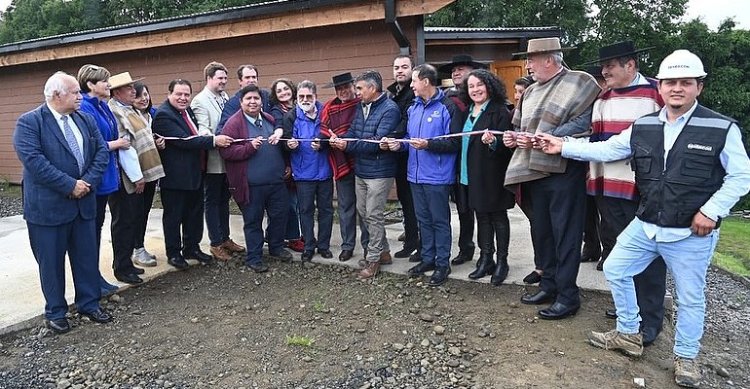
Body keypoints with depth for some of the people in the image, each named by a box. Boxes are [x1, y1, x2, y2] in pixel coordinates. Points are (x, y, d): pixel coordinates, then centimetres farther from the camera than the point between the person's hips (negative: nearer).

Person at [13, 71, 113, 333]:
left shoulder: (86, 120, 9)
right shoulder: (29, 122, -9)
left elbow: (101, 151, 3)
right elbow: (33, 160, -19)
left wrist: (89, 182, -11)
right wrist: (70, 185, -20)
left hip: (84, 202, 5)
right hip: (48, 206, -5)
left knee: (87, 257, 13)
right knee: (51, 262, 8)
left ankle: (89, 304, 28)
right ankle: (55, 312, 24)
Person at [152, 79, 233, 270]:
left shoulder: (188, 110, 10)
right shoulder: (163, 115, -17)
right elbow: (183, 140, -26)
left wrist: (214, 139, 6)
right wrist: (213, 140, -26)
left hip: (195, 173, 8)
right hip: (175, 176, -8)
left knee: (195, 213, 17)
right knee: (174, 216, 7)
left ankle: (192, 248, 32)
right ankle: (173, 253, 20)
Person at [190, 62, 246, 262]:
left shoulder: (225, 97, 10)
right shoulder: (200, 101, -11)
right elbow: (202, 130, -21)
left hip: (227, 158, 7)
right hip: (213, 160, -7)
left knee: (224, 200, 16)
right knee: (212, 201, 5)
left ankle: (225, 238, 28)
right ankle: (216, 244, 14)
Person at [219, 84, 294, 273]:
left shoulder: (270, 120, 11)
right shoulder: (233, 124, -7)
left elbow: (281, 145, 25)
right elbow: (225, 151, -15)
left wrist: (285, 166, 18)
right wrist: (250, 147, -24)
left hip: (276, 181, 6)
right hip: (251, 185, -5)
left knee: (280, 215, 14)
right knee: (253, 221, 5)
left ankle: (276, 247, 36)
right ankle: (254, 258, 19)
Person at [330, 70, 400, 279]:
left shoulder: (389, 109, -16)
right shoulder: (362, 107, 11)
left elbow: (378, 142, -23)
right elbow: (352, 132, 7)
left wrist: (348, 145, -25)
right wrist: (339, 139, -15)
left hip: (379, 172, -9)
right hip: (361, 170, 9)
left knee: (374, 216, 0)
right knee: (363, 213, 16)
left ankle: (373, 259, 13)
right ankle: (383, 251, 30)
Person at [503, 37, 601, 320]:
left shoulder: (579, 83, -6)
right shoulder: (531, 91, 18)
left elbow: (582, 124, -18)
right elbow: (520, 126, 24)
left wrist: (540, 139, -21)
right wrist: (513, 136, 1)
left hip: (564, 172, -8)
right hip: (535, 171, 8)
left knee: (565, 234, -1)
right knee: (541, 230, 15)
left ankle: (567, 295, 10)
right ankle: (549, 284, 29)